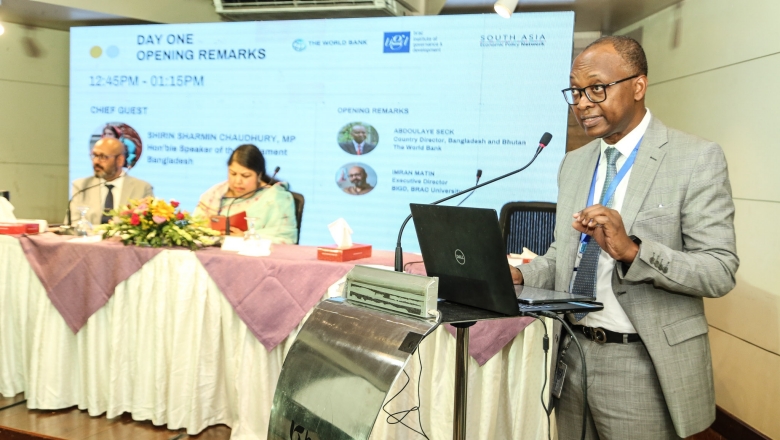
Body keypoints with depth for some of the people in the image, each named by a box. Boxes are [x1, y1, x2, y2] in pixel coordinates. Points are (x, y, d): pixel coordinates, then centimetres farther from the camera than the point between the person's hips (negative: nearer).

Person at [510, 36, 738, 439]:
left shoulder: (697, 159, -9)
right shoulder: (573, 164, 9)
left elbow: (720, 271, -14)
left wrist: (630, 250, -27)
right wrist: (521, 276, -6)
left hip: (643, 369, -5)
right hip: (570, 358, 5)